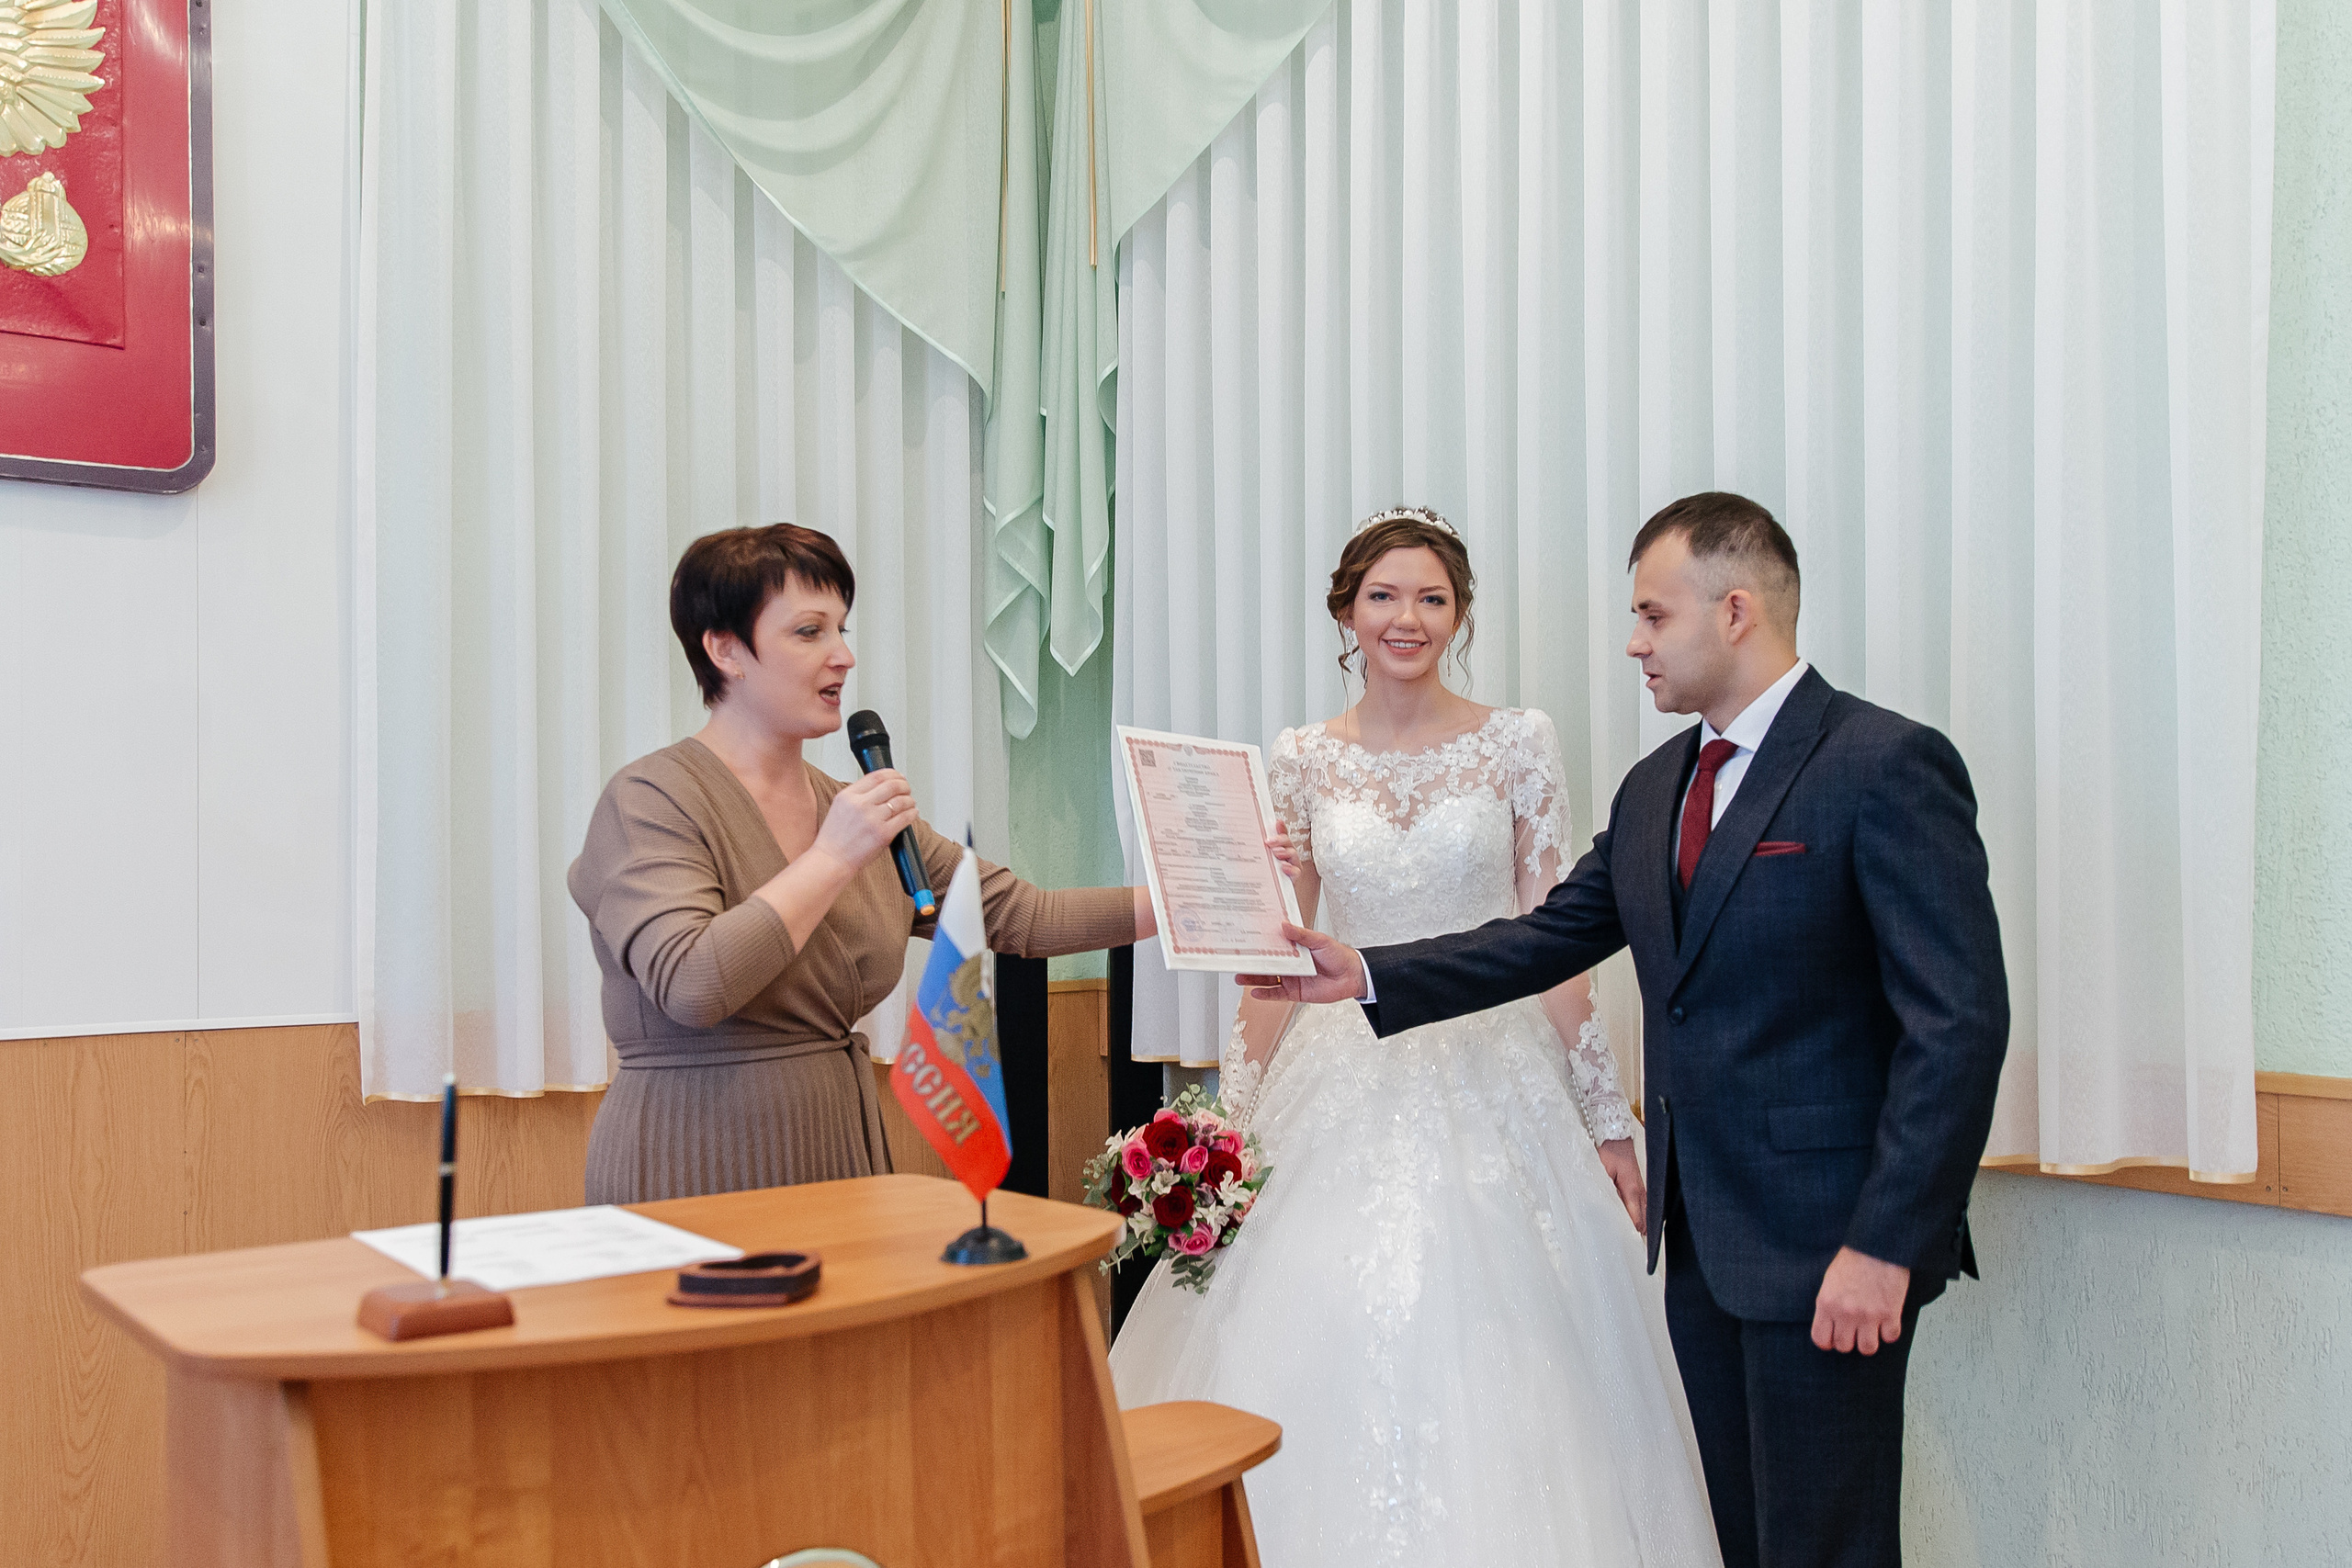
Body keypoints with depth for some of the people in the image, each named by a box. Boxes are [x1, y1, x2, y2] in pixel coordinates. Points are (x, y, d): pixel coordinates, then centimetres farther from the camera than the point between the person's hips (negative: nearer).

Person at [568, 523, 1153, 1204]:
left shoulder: (852, 809, 11)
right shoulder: (650, 800, -10)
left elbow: (1021, 915, 7)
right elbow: (691, 985, -25)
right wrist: (833, 859, -18)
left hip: (839, 1158, 6)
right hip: (697, 1182, -6)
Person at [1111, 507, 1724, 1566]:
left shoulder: (1517, 744, 0)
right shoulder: (1302, 760, 5)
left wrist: (1606, 1115, -3)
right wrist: (1234, 1117, 3)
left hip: (1493, 1086, -1)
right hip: (1343, 1090, 2)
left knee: (1491, 1371, 1)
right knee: (1330, 1359, 3)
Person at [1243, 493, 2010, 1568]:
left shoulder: (1888, 766, -14)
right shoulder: (1654, 788, 12)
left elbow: (1958, 1024, -18)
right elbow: (1547, 939, 14)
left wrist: (1885, 1245, -21)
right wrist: (1367, 976, 5)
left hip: (1825, 1241, -7)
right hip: (1701, 1235, 8)